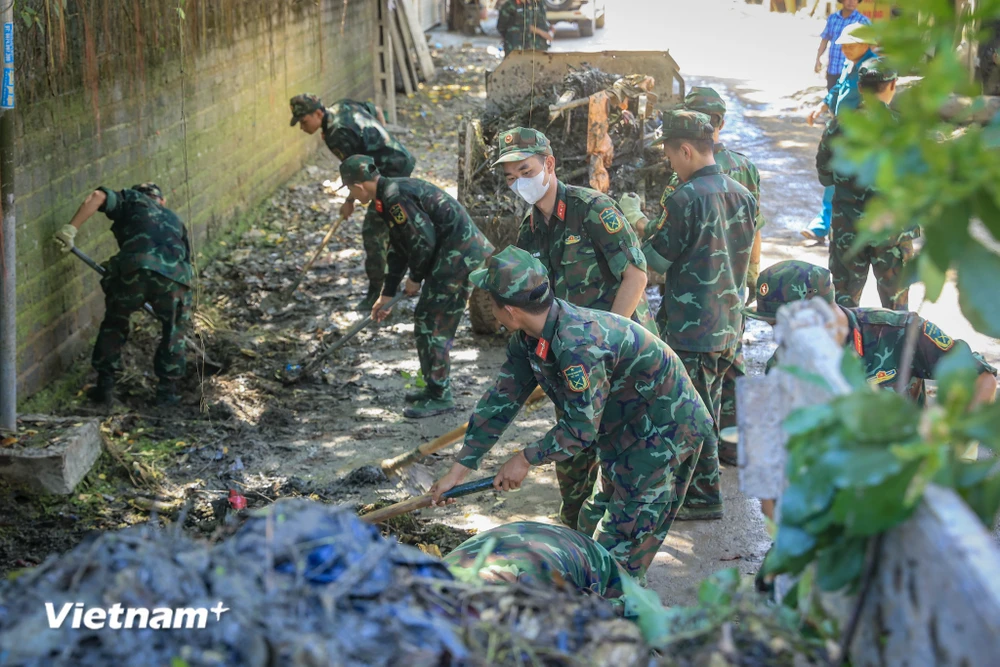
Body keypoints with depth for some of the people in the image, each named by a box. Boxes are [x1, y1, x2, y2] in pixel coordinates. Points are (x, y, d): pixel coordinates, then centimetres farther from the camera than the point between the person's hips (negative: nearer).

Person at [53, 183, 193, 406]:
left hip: (134, 268, -2)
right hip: (174, 275, 2)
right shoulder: (173, 219, 37)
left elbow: (98, 196, 8)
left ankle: (105, 386, 24)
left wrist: (71, 229, 6)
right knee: (173, 330, 26)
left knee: (114, 323, 23)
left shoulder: (131, 199, 27)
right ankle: (167, 391, 24)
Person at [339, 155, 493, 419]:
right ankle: (434, 387, 27)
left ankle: (440, 396, 3)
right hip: (461, 252, 11)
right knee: (425, 318, 17)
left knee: (433, 325, -5)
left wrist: (416, 278, -3)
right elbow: (398, 249, 24)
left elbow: (424, 241, -20)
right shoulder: (388, 197, 17)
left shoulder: (395, 197, -18)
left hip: (459, 255, -11)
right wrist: (387, 294, 26)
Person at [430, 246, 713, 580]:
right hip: (625, 428, 10)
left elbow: (581, 428, -28)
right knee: (595, 528, 19)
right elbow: (501, 400, 1)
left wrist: (526, 459, -13)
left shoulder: (578, 345, -36)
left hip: (666, 430, -10)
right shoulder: (528, 338, -5)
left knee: (621, 548, -8)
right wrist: (458, 470, 2)